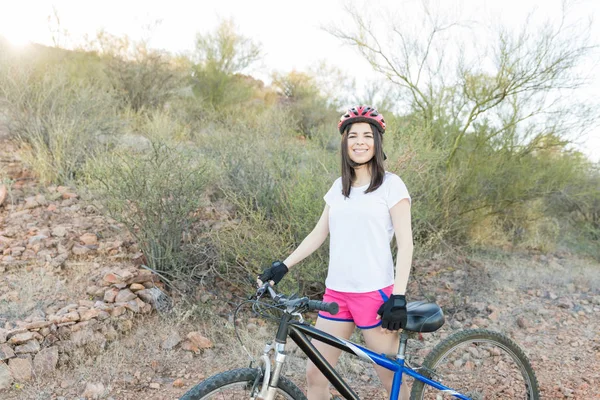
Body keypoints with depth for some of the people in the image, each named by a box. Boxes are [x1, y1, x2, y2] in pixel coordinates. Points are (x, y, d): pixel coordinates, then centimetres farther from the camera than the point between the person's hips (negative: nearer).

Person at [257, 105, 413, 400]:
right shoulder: (339, 186, 11)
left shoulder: (391, 184, -4)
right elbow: (318, 234, 13)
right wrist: (283, 266, 6)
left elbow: (405, 244, -8)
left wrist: (398, 297, -15)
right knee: (315, 373, 8)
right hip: (336, 292, 5)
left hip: (375, 293, -5)